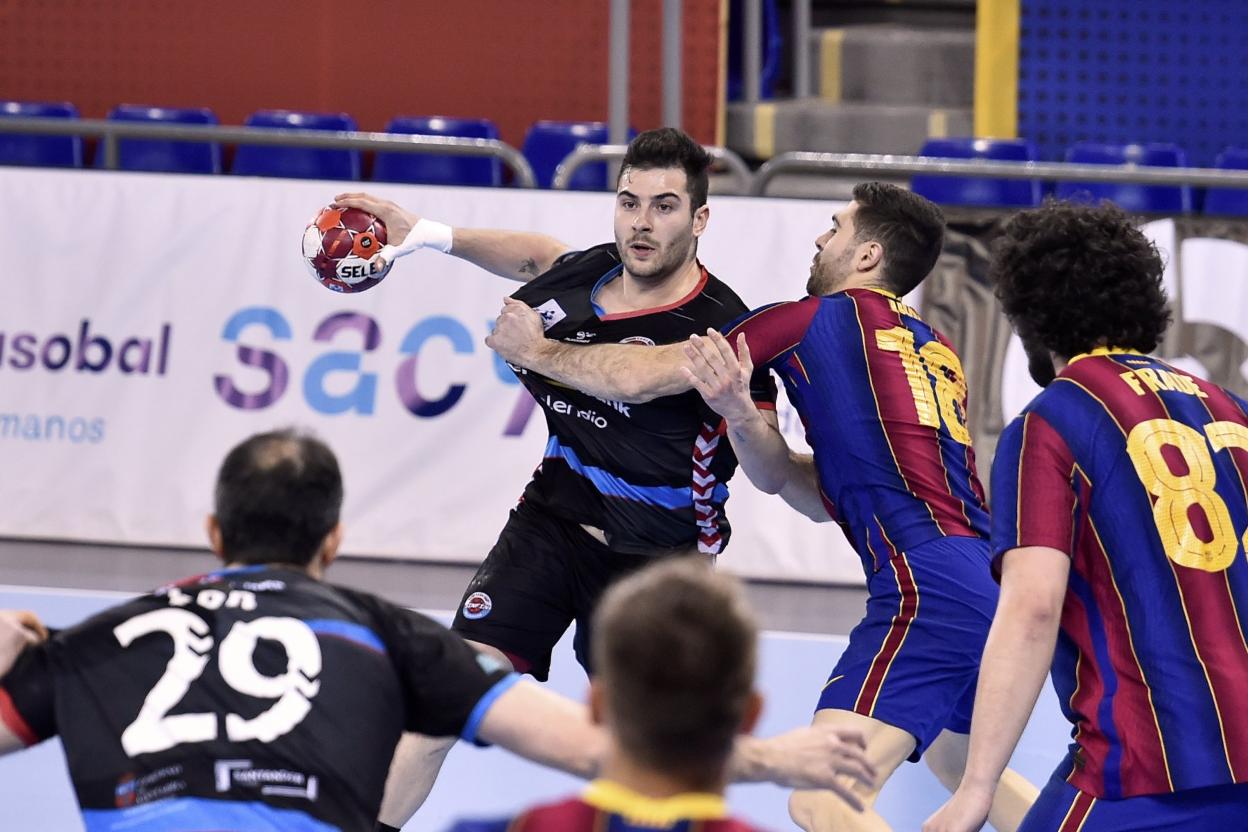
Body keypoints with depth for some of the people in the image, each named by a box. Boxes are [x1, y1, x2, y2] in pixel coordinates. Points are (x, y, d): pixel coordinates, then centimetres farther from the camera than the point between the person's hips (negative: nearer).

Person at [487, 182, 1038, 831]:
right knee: (968, 771, 33)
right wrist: (740, 415, 2)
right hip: (984, 583, 9)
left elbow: (638, 377, 4)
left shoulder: (815, 319, 1)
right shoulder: (935, 349, 22)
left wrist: (535, 349, 21)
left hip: (925, 587, -9)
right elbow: (824, 495, 18)